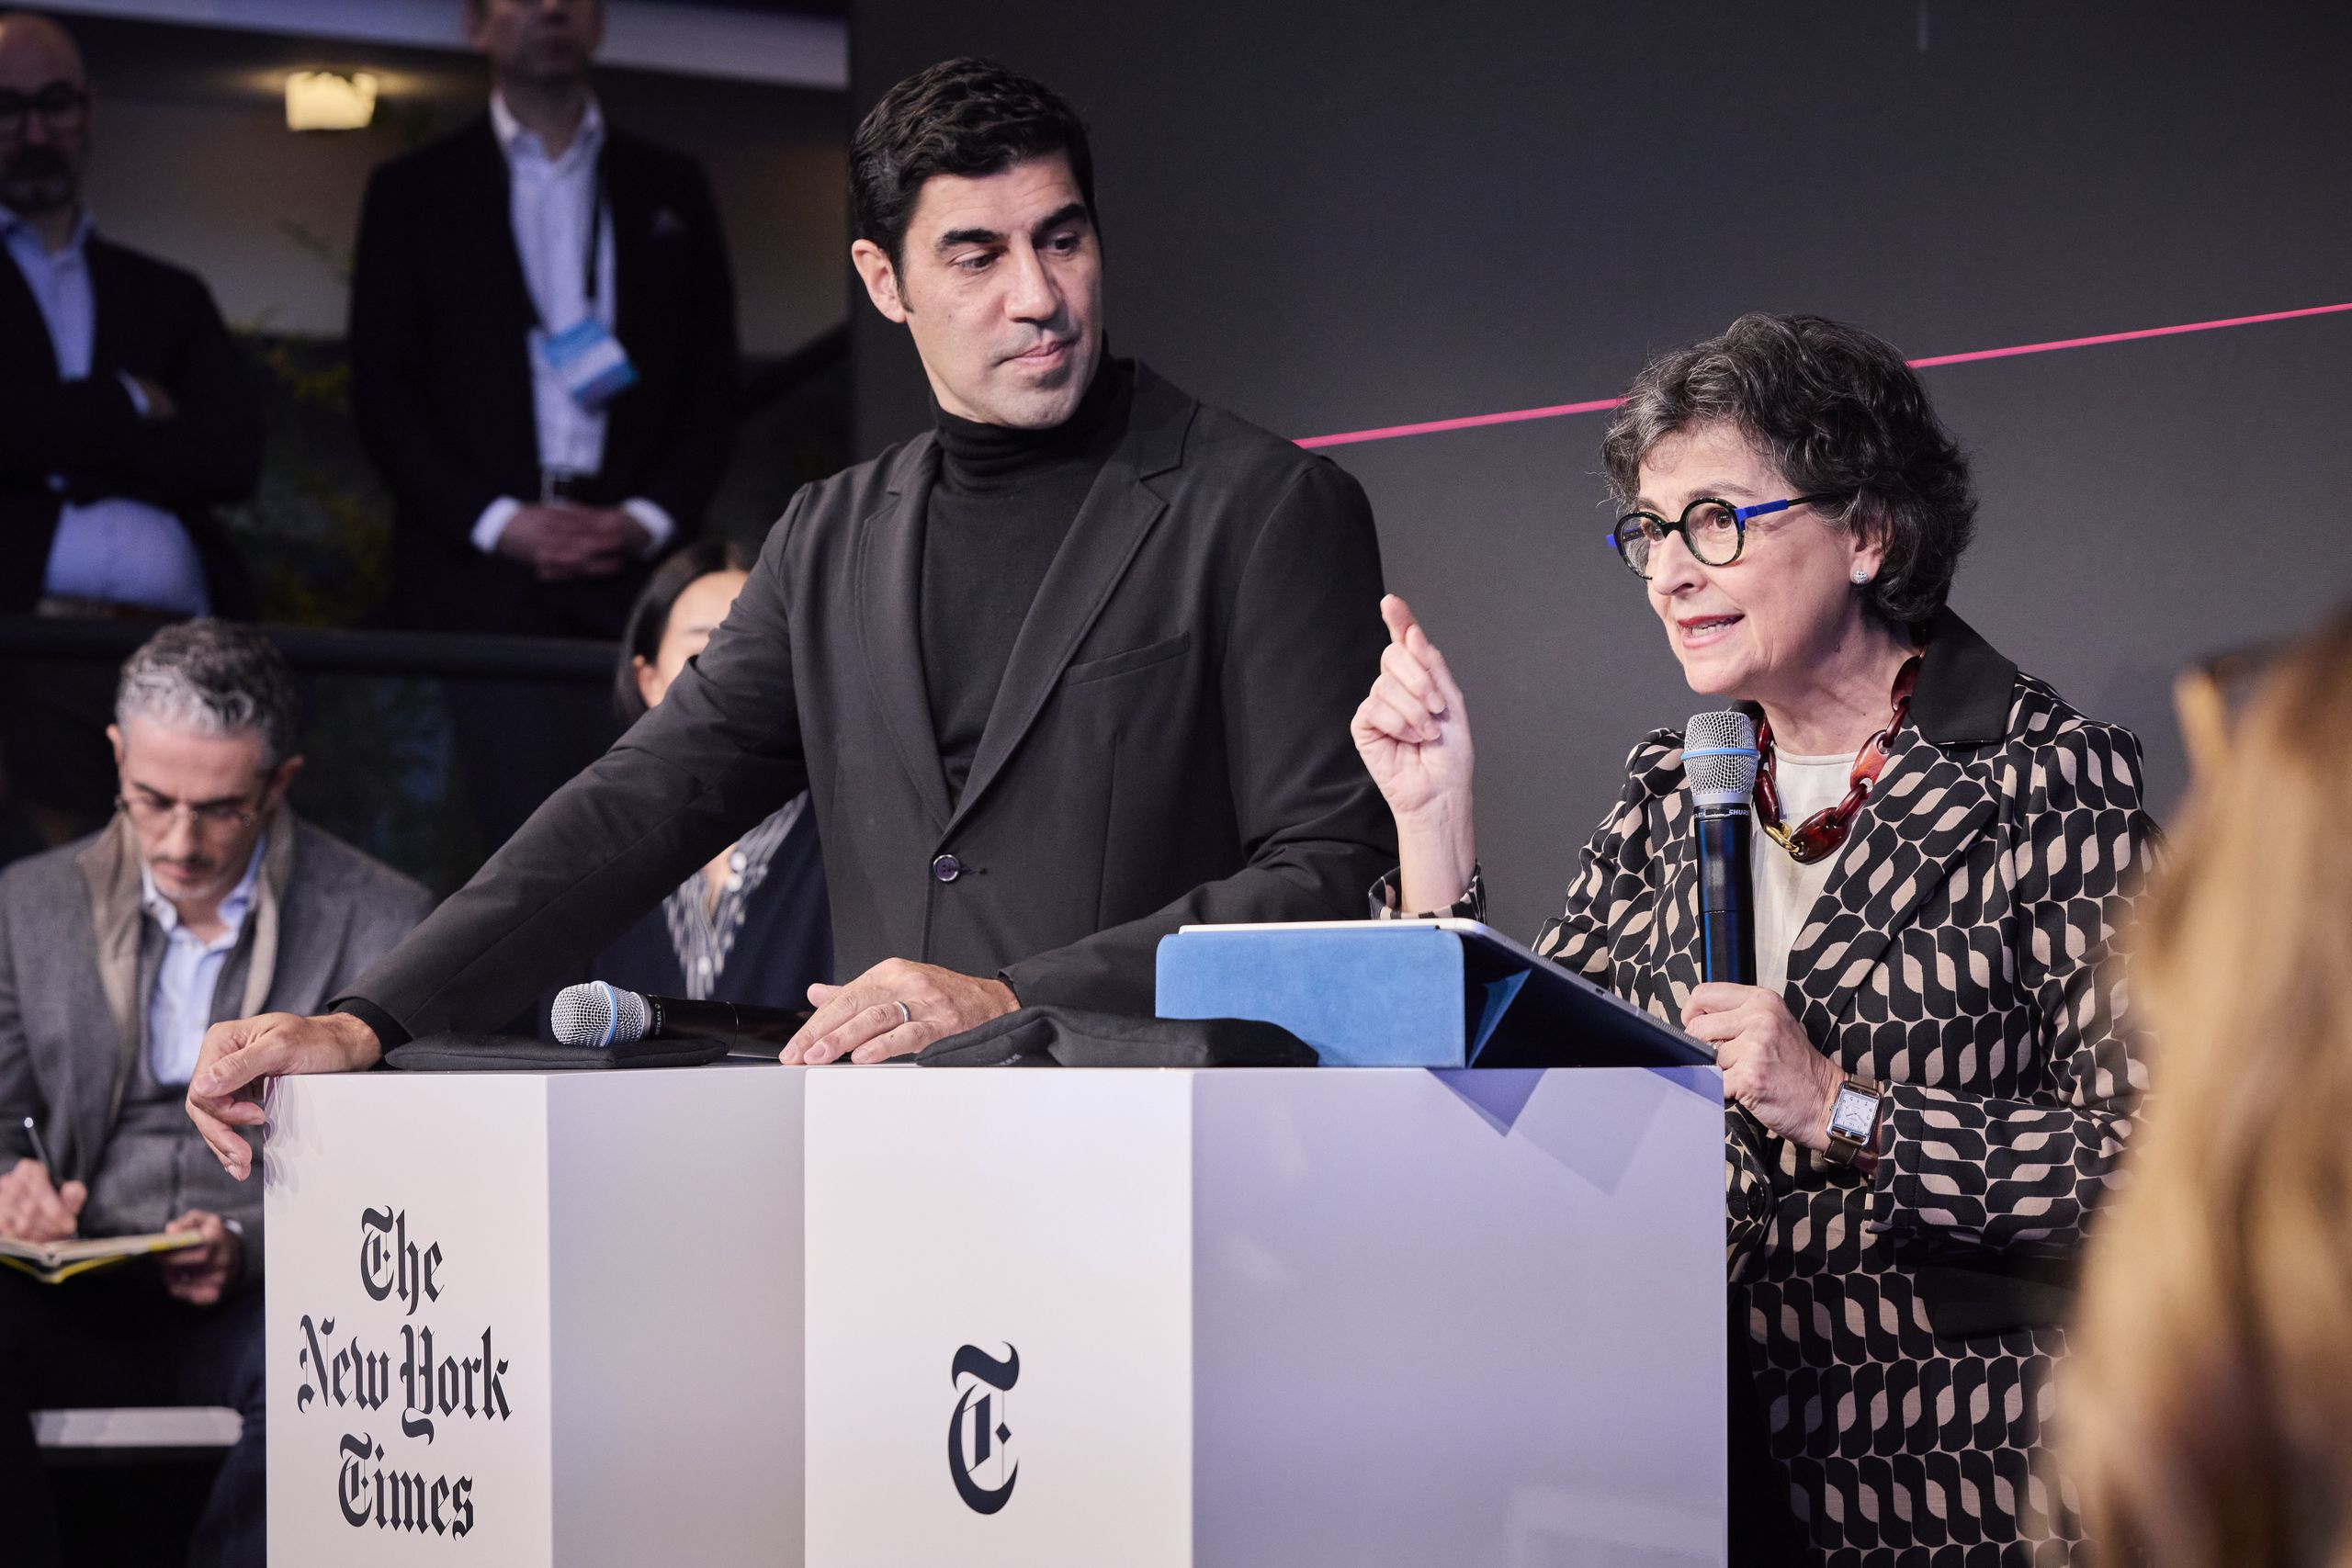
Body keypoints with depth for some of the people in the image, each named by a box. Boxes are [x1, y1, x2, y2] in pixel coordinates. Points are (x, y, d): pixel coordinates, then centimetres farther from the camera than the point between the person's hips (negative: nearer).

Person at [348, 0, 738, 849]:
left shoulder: (670, 189, 17)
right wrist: (495, 522, -7)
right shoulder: (413, 192, 12)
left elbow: (713, 381, 13)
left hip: (634, 568, 1)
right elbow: (382, 391, 5)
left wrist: (651, 518, -4)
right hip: (484, 572, -1)